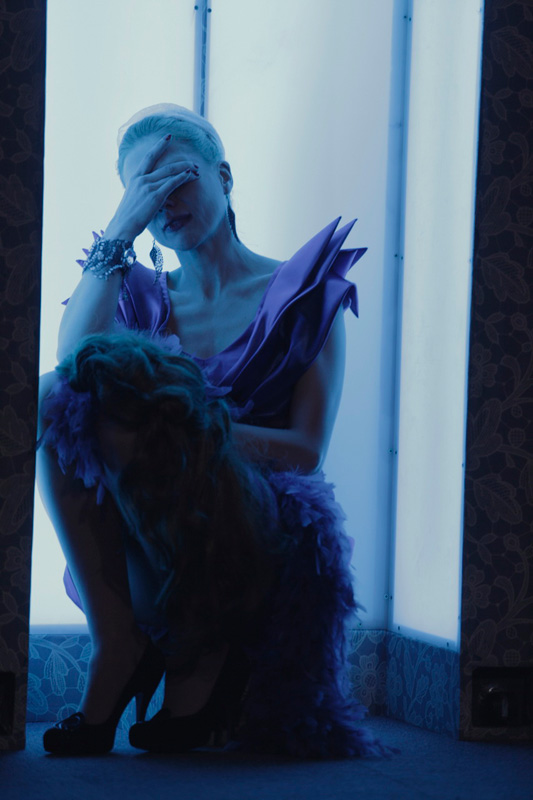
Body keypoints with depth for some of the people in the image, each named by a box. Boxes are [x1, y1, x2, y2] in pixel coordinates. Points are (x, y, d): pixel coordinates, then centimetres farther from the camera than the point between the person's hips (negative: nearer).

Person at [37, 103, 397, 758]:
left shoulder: (304, 294, 9)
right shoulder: (142, 296, 19)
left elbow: (306, 453, -4)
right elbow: (70, 361, -5)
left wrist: (191, 427, -18)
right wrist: (117, 235, -5)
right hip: (133, 543, 4)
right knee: (53, 397, -22)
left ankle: (197, 657, -15)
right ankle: (116, 638, -25)